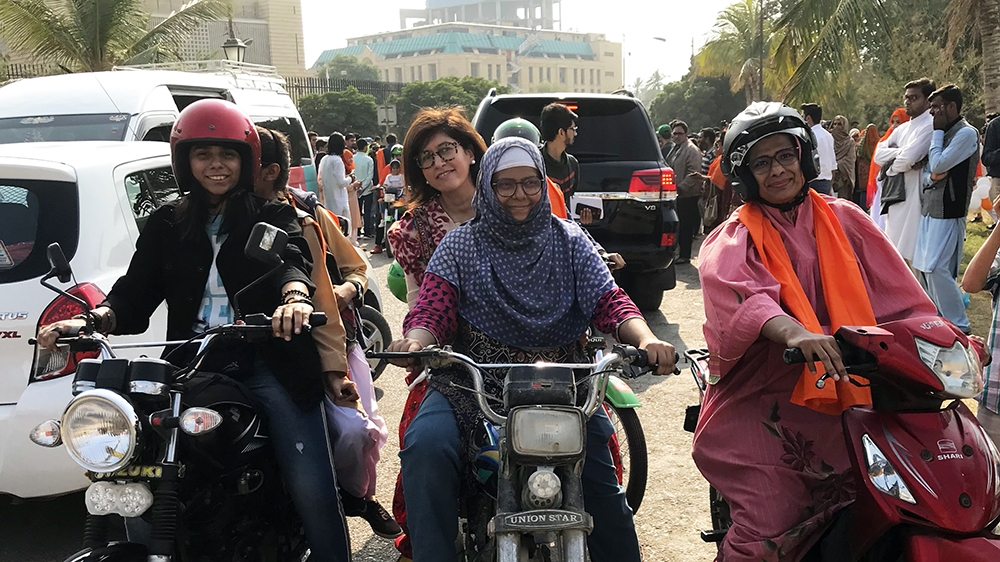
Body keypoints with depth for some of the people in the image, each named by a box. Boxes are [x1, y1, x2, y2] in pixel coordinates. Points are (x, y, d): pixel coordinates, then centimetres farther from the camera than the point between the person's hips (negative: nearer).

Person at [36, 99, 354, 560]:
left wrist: (295, 295, -35)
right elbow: (136, 293, 8)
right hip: (195, 368, 3)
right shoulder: (166, 224, 18)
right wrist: (90, 320, -13)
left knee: (313, 492, -10)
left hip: (268, 364, -2)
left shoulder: (273, 216, 10)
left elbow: (293, 257, -11)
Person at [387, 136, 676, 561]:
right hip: (473, 382, 0)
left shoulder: (569, 241, 10)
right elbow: (432, 307, -5)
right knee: (425, 445, -26)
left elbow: (609, 300, 1)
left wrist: (645, 339, -20)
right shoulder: (461, 245, 7)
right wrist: (415, 342, -29)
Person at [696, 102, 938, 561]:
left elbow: (900, 298, 8)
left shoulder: (845, 220, 12)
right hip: (762, 400, -3)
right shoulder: (731, 241, 2)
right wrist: (793, 332, -39)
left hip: (843, 400, 4)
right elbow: (737, 295, -21)